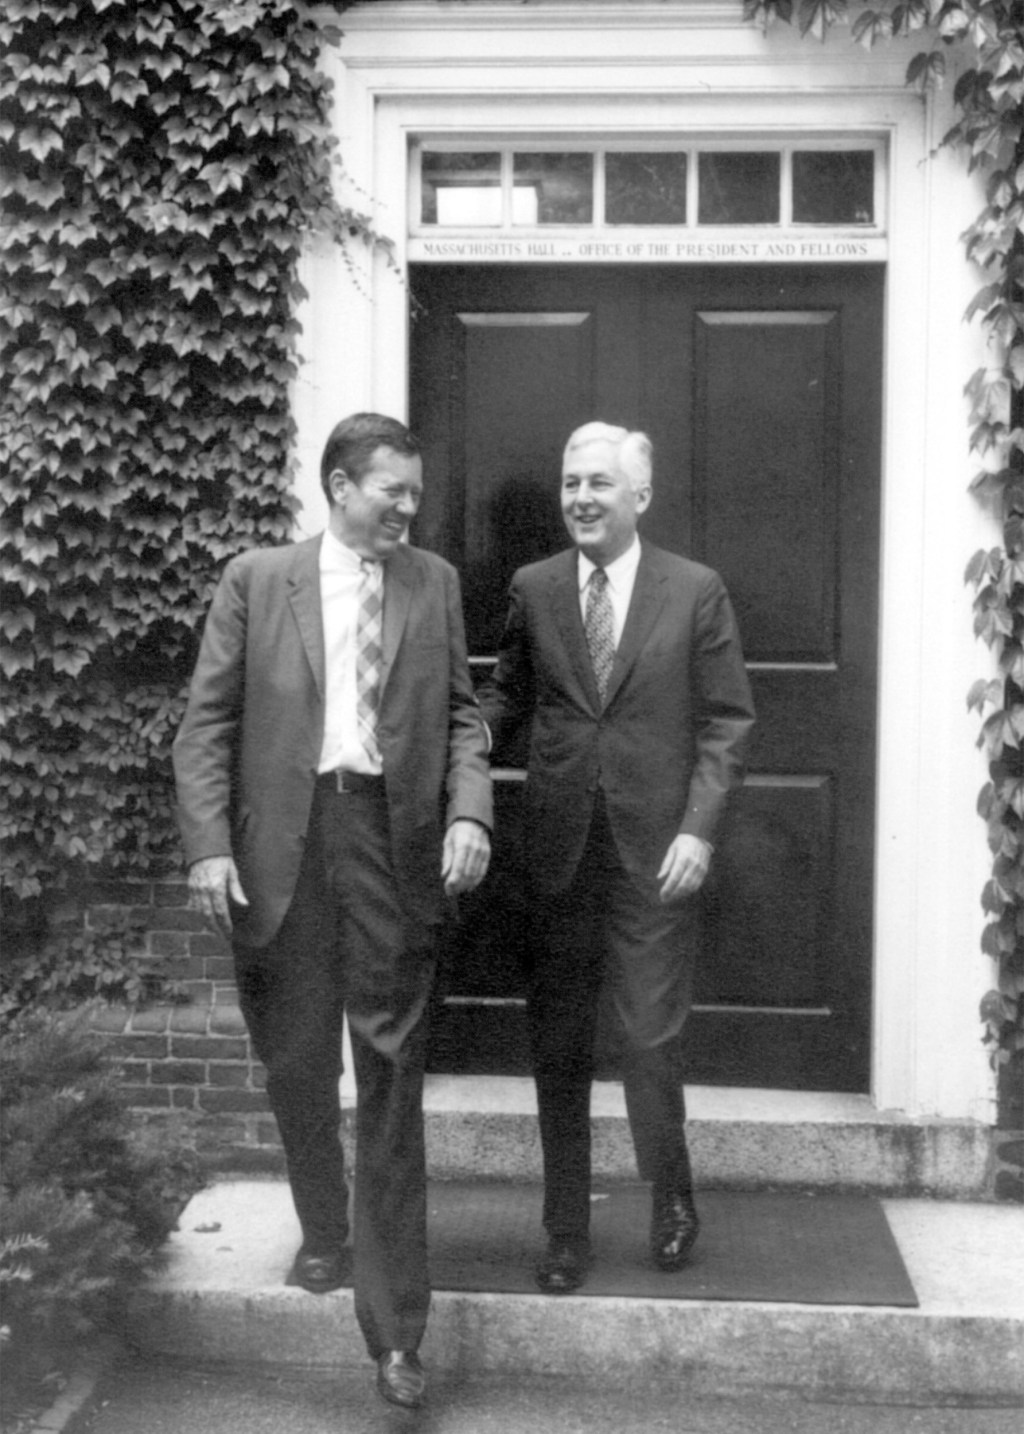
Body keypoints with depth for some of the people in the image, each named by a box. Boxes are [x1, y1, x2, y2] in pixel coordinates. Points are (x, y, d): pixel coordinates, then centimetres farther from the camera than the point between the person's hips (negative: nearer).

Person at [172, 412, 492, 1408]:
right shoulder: (256, 580, 5)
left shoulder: (434, 584, 11)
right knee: (296, 1065, 12)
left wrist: (469, 811, -7)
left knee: (391, 1084, 0)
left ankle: (394, 1332, 6)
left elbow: (460, 713, 10)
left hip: (393, 841, 0)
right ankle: (322, 1235, 39)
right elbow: (206, 723, 2)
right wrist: (208, 844, -8)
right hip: (282, 846, 0)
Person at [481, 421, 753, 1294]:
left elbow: (728, 722, 0)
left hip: (655, 853, -2)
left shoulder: (696, 591, 0)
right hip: (558, 851, 3)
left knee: (651, 1037, -1)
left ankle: (673, 1200, 26)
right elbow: (509, 698, 12)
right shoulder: (533, 589, 6)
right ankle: (568, 1231, 21)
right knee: (558, 1048, 7)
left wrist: (699, 829, -10)